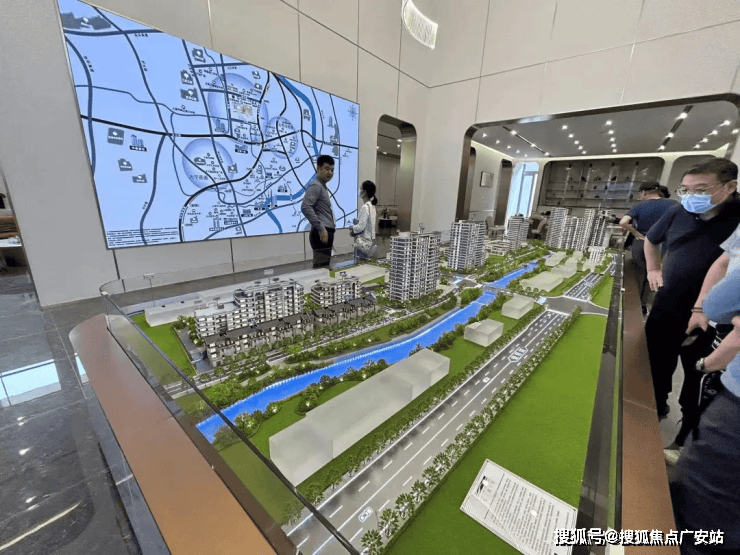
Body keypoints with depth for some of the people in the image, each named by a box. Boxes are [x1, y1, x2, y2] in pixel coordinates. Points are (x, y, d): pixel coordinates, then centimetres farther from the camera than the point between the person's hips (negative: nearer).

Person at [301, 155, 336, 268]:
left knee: (325, 266, 12)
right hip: (322, 233, -10)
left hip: (327, 233, 10)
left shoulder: (323, 186, 21)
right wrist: (321, 229, -23)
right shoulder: (315, 185, -9)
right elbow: (305, 207, -24)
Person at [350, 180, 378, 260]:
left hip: (363, 242, -9)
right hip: (370, 240, 9)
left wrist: (352, 228, -3)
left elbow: (361, 227, -20)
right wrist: (356, 220, 10)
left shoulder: (365, 207, -17)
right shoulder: (372, 205, 10)